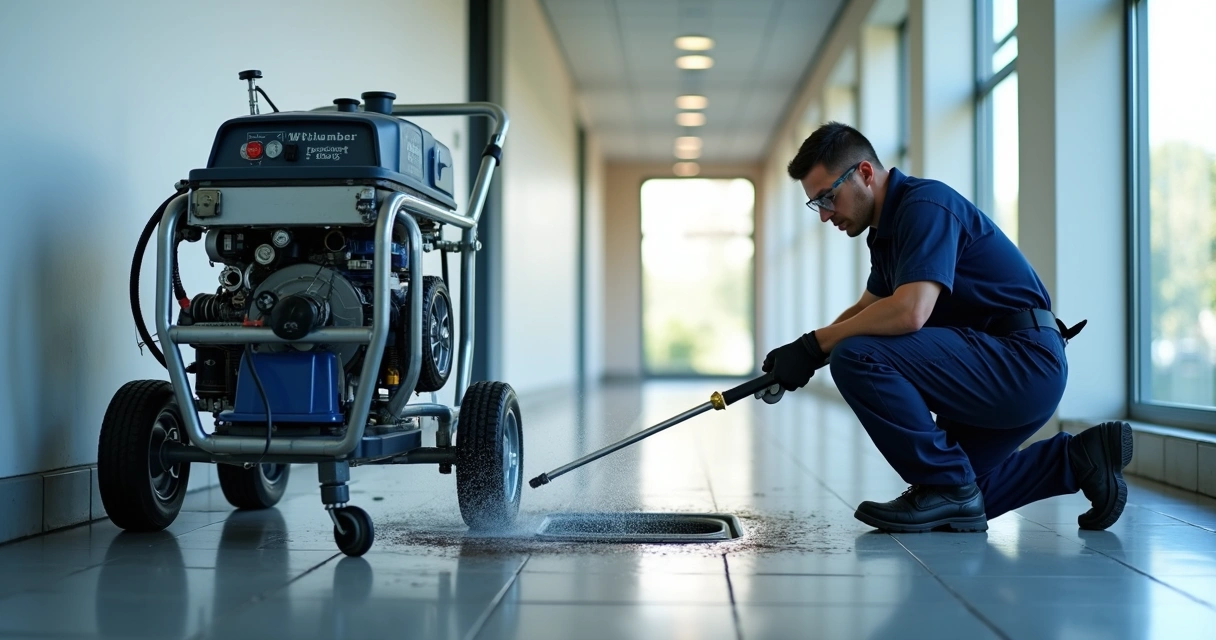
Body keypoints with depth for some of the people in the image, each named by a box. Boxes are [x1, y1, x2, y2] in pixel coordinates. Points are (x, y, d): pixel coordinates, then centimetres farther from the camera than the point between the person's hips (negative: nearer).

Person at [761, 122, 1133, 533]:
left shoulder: (926, 205, -17)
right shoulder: (888, 227, 14)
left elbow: (909, 312, -30)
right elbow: (864, 310, 26)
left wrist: (814, 345, -21)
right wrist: (803, 354, 8)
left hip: (1024, 360, -11)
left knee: (857, 358, -23)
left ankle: (944, 488, -13)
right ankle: (1078, 459, 18)